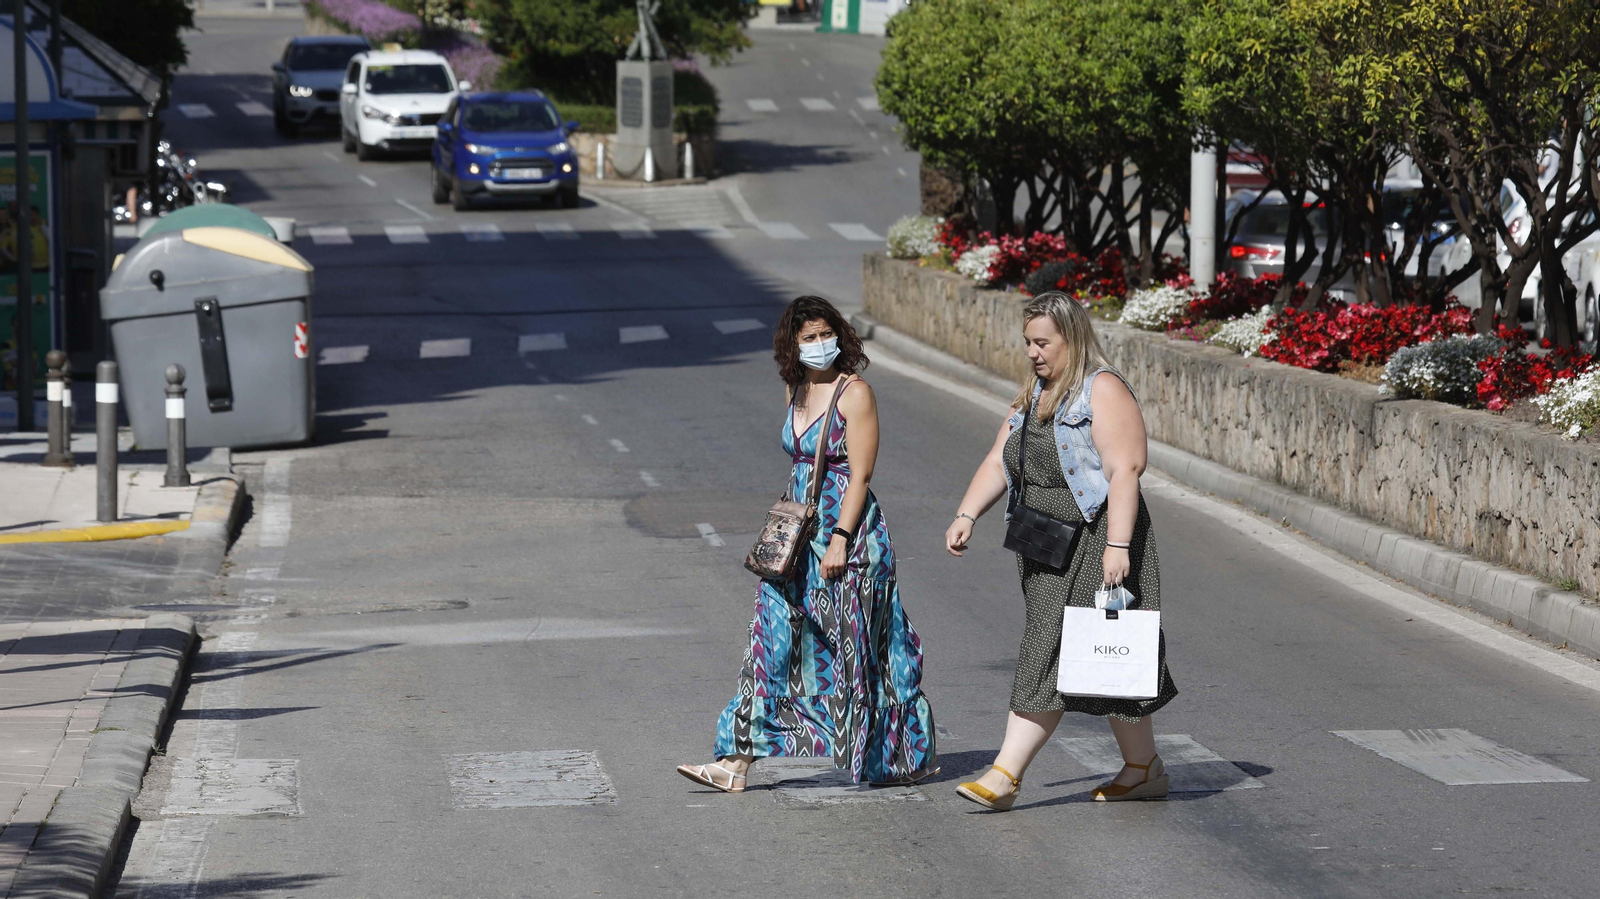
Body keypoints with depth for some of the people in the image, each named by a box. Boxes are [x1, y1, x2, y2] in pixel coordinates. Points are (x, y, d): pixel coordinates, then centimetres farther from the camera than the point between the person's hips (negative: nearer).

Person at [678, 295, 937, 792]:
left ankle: (907, 756, 17)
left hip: (849, 532, -7)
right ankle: (737, 761, -2)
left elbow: (859, 475, -15)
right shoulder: (797, 392, 11)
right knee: (774, 639, 0)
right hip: (800, 534, 7)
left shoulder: (854, 393, -10)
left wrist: (840, 539, -21)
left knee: (855, 646, 1)